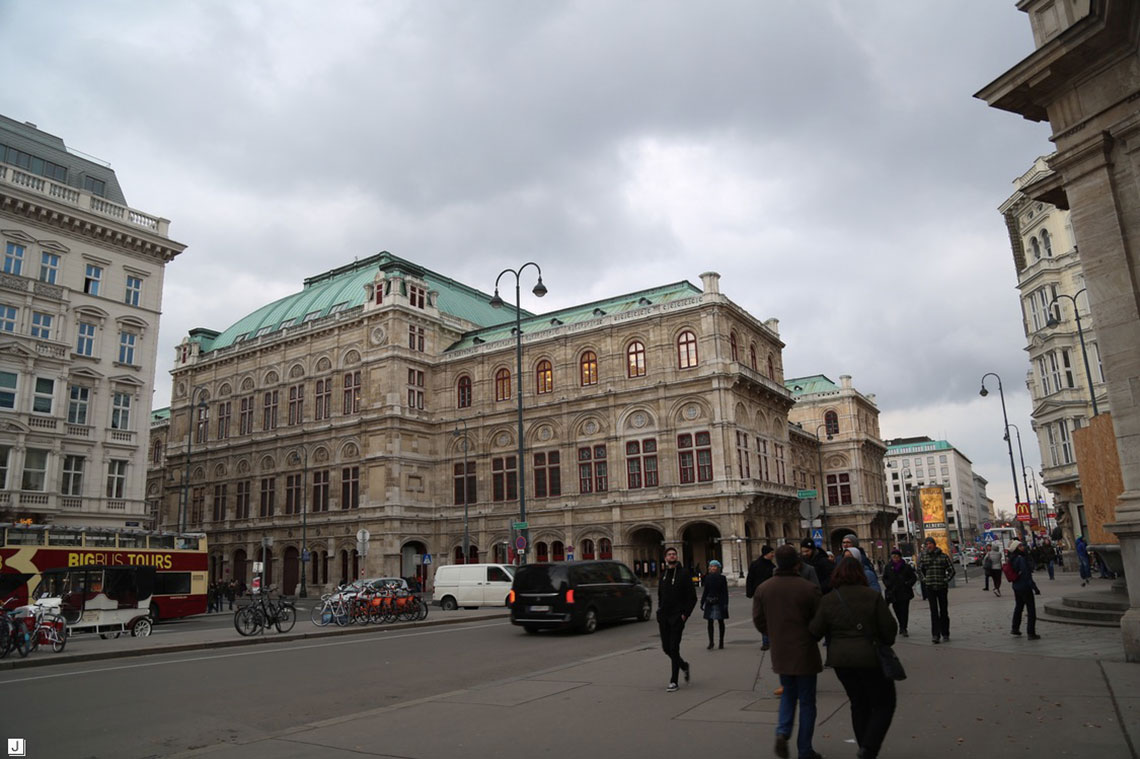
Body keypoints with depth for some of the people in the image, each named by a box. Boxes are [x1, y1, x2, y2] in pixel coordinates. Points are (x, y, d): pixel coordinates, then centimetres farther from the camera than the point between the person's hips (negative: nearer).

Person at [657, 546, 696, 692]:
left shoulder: (684, 573, -4)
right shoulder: (663, 575, 12)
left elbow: (692, 597, -5)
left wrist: (685, 614, -11)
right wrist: (660, 614, 11)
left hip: (677, 617, -5)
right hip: (664, 618, 5)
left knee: (674, 648, -6)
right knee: (666, 647, 7)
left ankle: (674, 681, 3)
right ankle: (683, 665, 33)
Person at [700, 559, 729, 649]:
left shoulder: (722, 578, -3)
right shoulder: (707, 577, 5)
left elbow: (725, 592, -5)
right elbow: (705, 591, 11)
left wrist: (725, 604, -12)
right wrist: (702, 602, 9)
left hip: (719, 603, -2)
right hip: (709, 603, 3)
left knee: (721, 622, 7)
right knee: (710, 622, 0)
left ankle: (721, 642, 16)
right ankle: (711, 642, 4)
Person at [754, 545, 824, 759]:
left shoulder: (763, 589, -4)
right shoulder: (808, 588, -16)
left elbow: (758, 620, 1)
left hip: (780, 653, 3)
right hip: (805, 652, -3)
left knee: (788, 694, 23)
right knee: (806, 701, 10)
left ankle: (782, 732, 2)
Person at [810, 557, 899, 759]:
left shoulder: (828, 600, -2)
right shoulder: (872, 596, -10)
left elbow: (814, 631, -2)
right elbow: (889, 628, -7)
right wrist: (885, 644, 14)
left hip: (841, 659, 4)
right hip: (870, 657, -4)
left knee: (859, 704, 19)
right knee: (884, 704, 10)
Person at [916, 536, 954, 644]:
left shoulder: (943, 556, 1)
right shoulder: (923, 558, 5)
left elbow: (951, 570, 6)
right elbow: (920, 571, 16)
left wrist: (947, 580, -3)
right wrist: (924, 580, 4)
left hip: (942, 587, 0)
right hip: (930, 588, 0)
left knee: (944, 611, 8)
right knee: (934, 611, -6)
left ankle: (945, 634, 20)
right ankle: (935, 635, -7)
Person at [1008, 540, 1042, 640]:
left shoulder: (1012, 559, 4)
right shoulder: (1021, 559, -22)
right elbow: (1026, 575, -23)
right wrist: (1034, 587, -18)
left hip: (1016, 587, 9)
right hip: (1025, 587, -9)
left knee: (1018, 607, 24)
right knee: (1031, 610, 2)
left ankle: (1015, 628, 35)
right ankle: (1031, 633, 5)